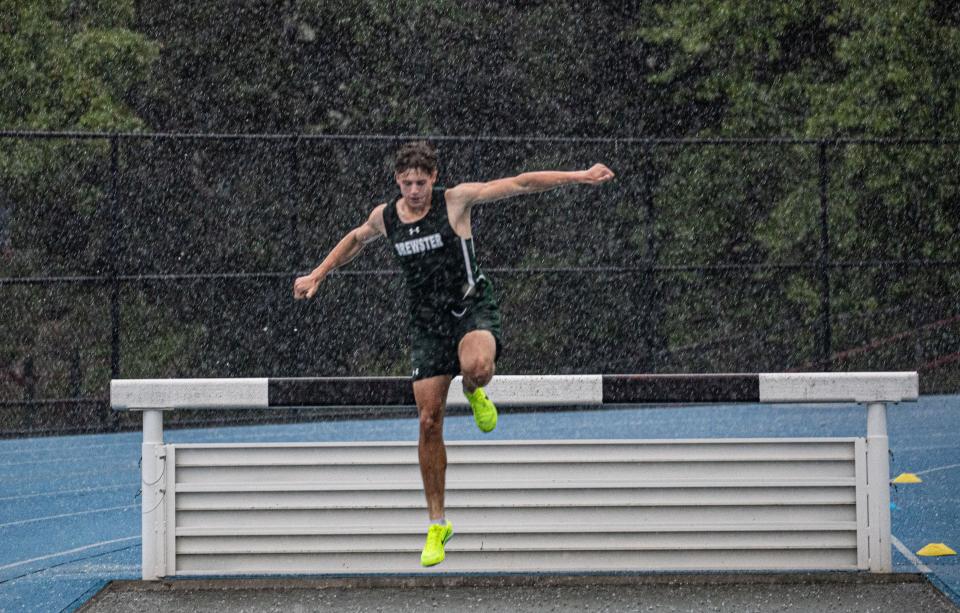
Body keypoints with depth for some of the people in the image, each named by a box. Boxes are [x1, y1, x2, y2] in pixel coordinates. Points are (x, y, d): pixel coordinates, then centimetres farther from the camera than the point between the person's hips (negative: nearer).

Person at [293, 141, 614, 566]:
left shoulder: (456, 201, -10)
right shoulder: (384, 217, 2)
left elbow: (521, 184, -11)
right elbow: (356, 239, 26)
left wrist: (580, 177, -15)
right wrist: (317, 276, 24)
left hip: (472, 308, -4)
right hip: (427, 321, 4)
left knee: (476, 367, -39)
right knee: (429, 422, -1)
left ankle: (473, 393, 4)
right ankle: (437, 524, 10)